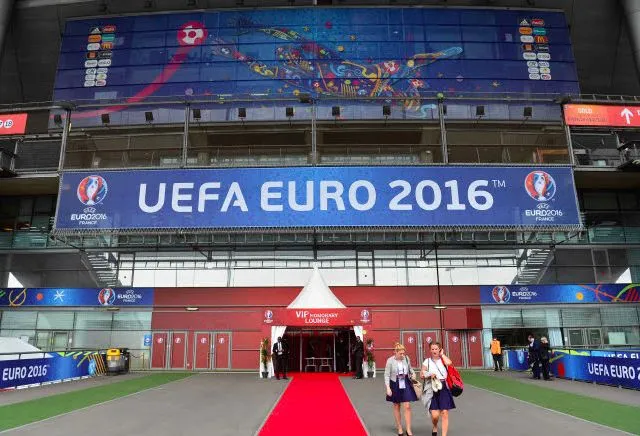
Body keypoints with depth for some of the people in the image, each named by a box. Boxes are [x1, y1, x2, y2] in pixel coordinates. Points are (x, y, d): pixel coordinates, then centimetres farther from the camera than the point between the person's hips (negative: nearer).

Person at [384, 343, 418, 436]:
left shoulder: (406, 358, -5)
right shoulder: (390, 360, -14)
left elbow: (410, 368, 14)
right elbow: (387, 375, -11)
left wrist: (413, 374, -7)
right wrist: (388, 388, -17)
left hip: (406, 384, 2)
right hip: (395, 385, -2)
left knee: (407, 407, -3)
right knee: (396, 407, 12)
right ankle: (399, 428, 28)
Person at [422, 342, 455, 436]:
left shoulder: (443, 359, 4)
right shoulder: (427, 361, 4)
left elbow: (449, 363, -20)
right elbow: (422, 375, 6)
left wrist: (442, 354, -5)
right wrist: (429, 375, -13)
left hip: (443, 388, 0)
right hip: (432, 389, 0)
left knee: (444, 413, -4)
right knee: (435, 415, -5)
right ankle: (434, 428, 29)